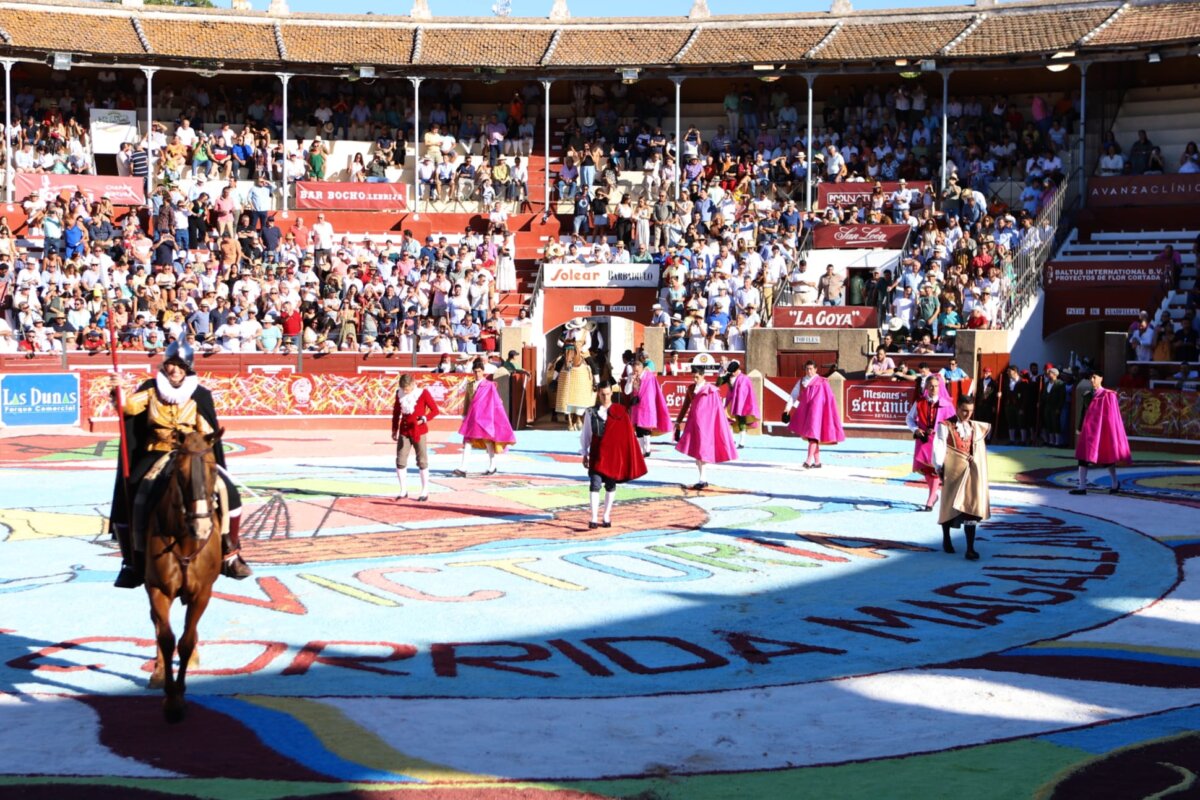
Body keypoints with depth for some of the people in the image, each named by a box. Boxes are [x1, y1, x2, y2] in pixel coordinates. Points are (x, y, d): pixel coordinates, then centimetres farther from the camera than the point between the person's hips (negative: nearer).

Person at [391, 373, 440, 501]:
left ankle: (425, 492, 10)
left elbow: (435, 410, -5)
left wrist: (424, 419, -21)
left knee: (422, 461, 2)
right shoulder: (399, 394, 4)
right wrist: (394, 430, 13)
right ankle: (403, 490, 10)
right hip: (404, 431, 4)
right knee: (400, 461, -1)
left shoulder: (423, 393, -8)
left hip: (419, 431, -4)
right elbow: (396, 412, 14)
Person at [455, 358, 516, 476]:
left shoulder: (489, 386, -3)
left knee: (487, 440, 3)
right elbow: (467, 400, 13)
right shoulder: (469, 385, 10)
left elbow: (496, 402, -2)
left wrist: (496, 416, -5)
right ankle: (463, 468, -8)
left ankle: (492, 466, 18)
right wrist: (464, 415, 9)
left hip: (485, 416, -4)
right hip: (472, 416, 4)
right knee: (467, 440, -4)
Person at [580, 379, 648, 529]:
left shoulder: (620, 412, 0)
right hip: (597, 453, -1)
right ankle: (594, 518, -12)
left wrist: (629, 456, -1)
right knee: (595, 484, -11)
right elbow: (585, 434, 7)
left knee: (610, 485, 8)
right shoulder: (591, 412, 1)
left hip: (614, 454, 1)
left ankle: (607, 517, 20)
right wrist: (584, 454, 6)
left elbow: (627, 435, 1)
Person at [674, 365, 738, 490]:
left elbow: (717, 409, -5)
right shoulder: (691, 388, 9)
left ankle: (703, 479, -9)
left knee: (702, 449, -10)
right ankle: (703, 479, 13)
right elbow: (685, 405, 18)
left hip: (705, 421, -6)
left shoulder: (711, 390, -7)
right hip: (694, 421, 6)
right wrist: (678, 421, 18)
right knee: (696, 450, 5)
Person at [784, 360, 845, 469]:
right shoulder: (802, 382, 9)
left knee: (813, 432, -17)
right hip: (806, 410, 5)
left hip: (817, 410, -5)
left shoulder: (822, 383, -1)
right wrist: (788, 408, -4)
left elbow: (829, 399, 0)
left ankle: (809, 460, -25)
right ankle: (817, 462, 17)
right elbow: (794, 395, 6)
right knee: (810, 435, 8)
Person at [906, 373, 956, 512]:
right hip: (923, 438, 3)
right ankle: (933, 494, 32)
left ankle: (930, 501, 3)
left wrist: (938, 430, -15)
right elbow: (910, 418, 10)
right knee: (923, 468, 10)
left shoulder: (946, 404, -5)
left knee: (935, 468, -2)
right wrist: (916, 429, -7)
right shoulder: (919, 402, 2)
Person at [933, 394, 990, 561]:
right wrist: (940, 468, -17)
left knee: (971, 510, -4)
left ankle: (970, 549, -6)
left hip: (971, 473, 3)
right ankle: (946, 540, 33)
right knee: (949, 506, 12)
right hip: (953, 472, -3)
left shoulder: (976, 427, 10)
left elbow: (981, 448, 21)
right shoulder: (945, 426, -5)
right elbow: (939, 447, -11)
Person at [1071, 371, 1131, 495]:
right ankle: (1082, 486, -7)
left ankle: (1115, 483, 28)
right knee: (1083, 456, -6)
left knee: (1107, 457, 8)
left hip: (1103, 430, -5)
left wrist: (1112, 432, -10)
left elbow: (1112, 416, -8)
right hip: (1089, 430, 5)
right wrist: (1080, 430, 13)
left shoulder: (1108, 395, -7)